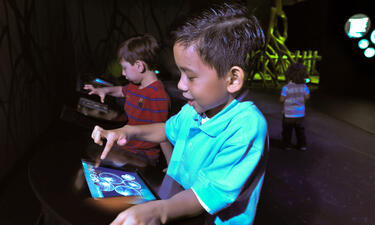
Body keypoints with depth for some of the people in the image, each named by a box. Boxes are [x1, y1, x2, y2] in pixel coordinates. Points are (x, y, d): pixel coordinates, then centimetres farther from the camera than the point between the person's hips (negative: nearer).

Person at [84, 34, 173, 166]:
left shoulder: (158, 96, -26)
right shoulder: (134, 85, 5)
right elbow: (122, 91, 32)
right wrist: (105, 90, 13)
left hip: (143, 154, -9)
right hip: (128, 143, 9)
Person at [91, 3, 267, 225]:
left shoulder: (246, 127, -25)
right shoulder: (194, 109, 0)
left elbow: (211, 193, -29)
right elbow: (170, 129, 20)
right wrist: (128, 131, 6)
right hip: (175, 201, 7)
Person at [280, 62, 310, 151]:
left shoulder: (286, 88, -23)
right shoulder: (304, 86, -13)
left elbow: (282, 99, -13)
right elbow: (307, 97, 2)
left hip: (288, 114, -2)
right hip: (300, 114, 3)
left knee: (287, 130, 15)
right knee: (300, 130, 20)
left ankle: (287, 145, 23)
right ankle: (302, 145, 25)